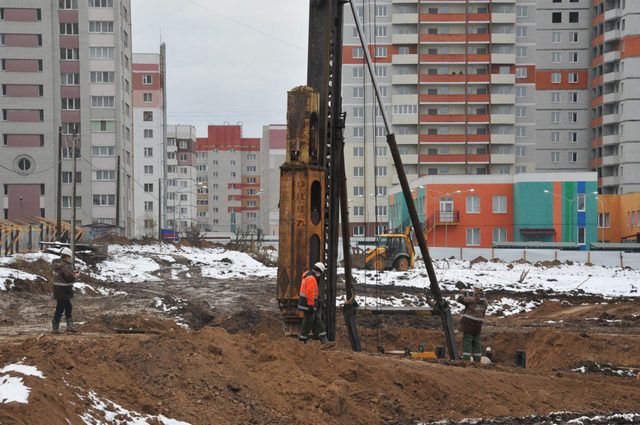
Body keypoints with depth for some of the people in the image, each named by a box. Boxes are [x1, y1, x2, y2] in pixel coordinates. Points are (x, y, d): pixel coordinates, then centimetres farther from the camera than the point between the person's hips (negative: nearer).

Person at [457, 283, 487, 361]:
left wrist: (462, 293, 7)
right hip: (478, 324, 6)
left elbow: (460, 299, -15)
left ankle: (466, 359, -10)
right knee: (476, 342, 12)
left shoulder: (472, 299, -14)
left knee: (467, 341, -5)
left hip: (469, 322, -6)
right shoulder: (484, 301, 5)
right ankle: (477, 360, 12)